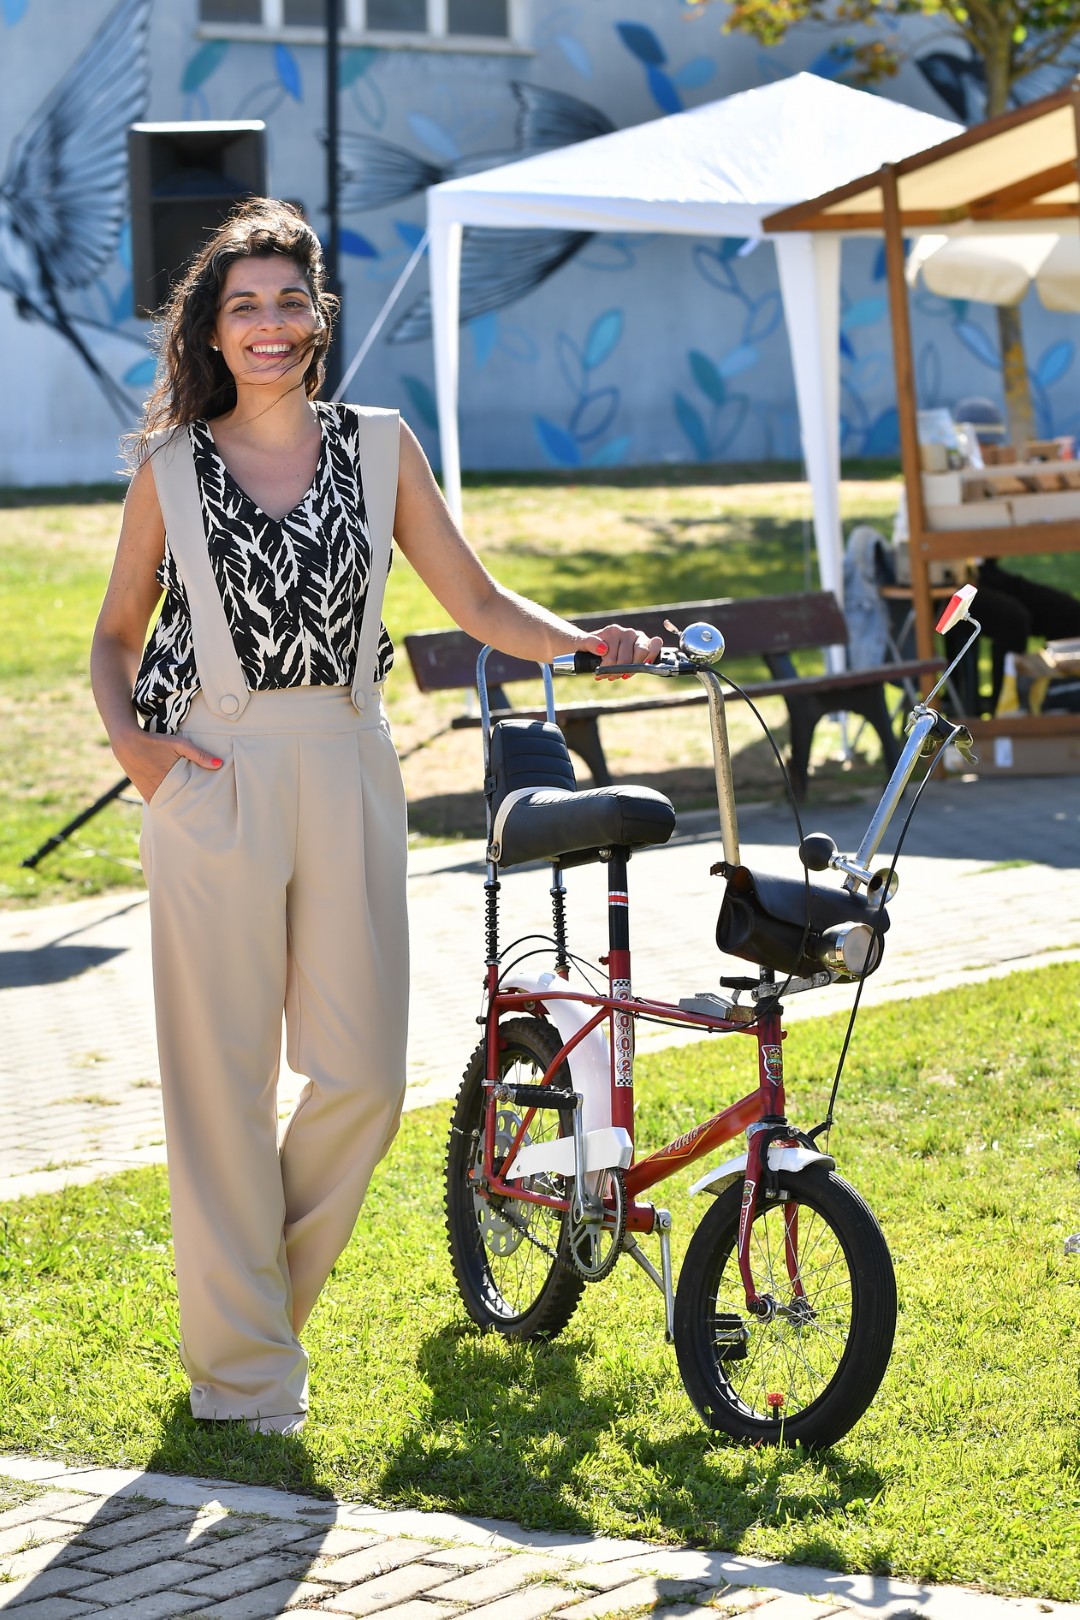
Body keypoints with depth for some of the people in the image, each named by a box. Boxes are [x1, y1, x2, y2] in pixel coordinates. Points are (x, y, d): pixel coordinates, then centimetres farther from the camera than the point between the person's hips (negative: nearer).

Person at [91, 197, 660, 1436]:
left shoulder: (378, 448, 9)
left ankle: (267, 1279, 25)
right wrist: (126, 735, -5)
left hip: (344, 773, 2)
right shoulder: (171, 468, 6)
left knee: (362, 1070, -1)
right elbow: (117, 634, 14)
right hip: (210, 777, -2)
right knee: (222, 1075, 0)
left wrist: (586, 645, -6)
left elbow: (477, 604, 10)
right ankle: (241, 1360, 12)